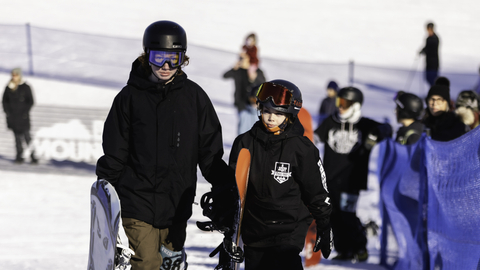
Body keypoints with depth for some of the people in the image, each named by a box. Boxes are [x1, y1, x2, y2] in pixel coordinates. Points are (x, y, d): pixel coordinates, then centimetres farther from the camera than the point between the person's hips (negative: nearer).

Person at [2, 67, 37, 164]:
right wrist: (7, 111, 1)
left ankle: (33, 156, -4)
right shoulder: (9, 88, 7)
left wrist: (25, 113, -9)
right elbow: (4, 101, 14)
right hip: (13, 117, 3)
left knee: (26, 135, -7)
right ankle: (19, 156, 8)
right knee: (17, 136, 5)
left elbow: (30, 101, -2)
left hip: (23, 116, -3)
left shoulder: (25, 87, -3)